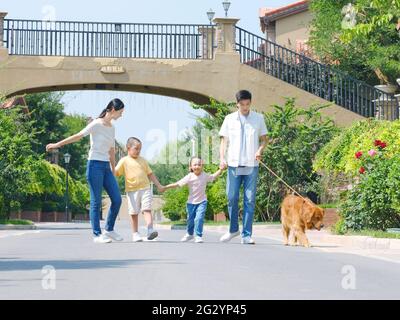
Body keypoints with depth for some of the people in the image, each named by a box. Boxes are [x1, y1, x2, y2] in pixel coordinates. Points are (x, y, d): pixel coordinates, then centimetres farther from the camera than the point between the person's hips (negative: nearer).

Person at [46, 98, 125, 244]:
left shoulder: (112, 128, 14)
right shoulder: (97, 124, -8)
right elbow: (78, 136, -11)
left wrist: (113, 170, 20)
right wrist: (58, 144, -14)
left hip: (106, 166, 7)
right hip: (95, 165, -7)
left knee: (117, 200, 3)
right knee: (96, 201, -4)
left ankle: (109, 230, 17)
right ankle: (97, 234, 1)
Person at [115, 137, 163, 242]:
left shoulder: (143, 160, 13)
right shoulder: (124, 161, 2)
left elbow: (150, 174, 20)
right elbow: (116, 173, -1)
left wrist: (158, 185, 18)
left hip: (145, 189, 2)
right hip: (132, 191, -2)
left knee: (147, 209, -11)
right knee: (134, 213, 3)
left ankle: (150, 230, -20)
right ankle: (135, 233, 12)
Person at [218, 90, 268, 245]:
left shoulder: (258, 118, 5)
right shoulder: (229, 119, 6)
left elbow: (264, 139, 9)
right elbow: (224, 140, 7)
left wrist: (260, 150, -11)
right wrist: (222, 158, -7)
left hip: (251, 165, -1)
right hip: (234, 164, 1)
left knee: (250, 200, -2)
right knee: (231, 198, 1)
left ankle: (246, 235, 0)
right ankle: (233, 229, 20)